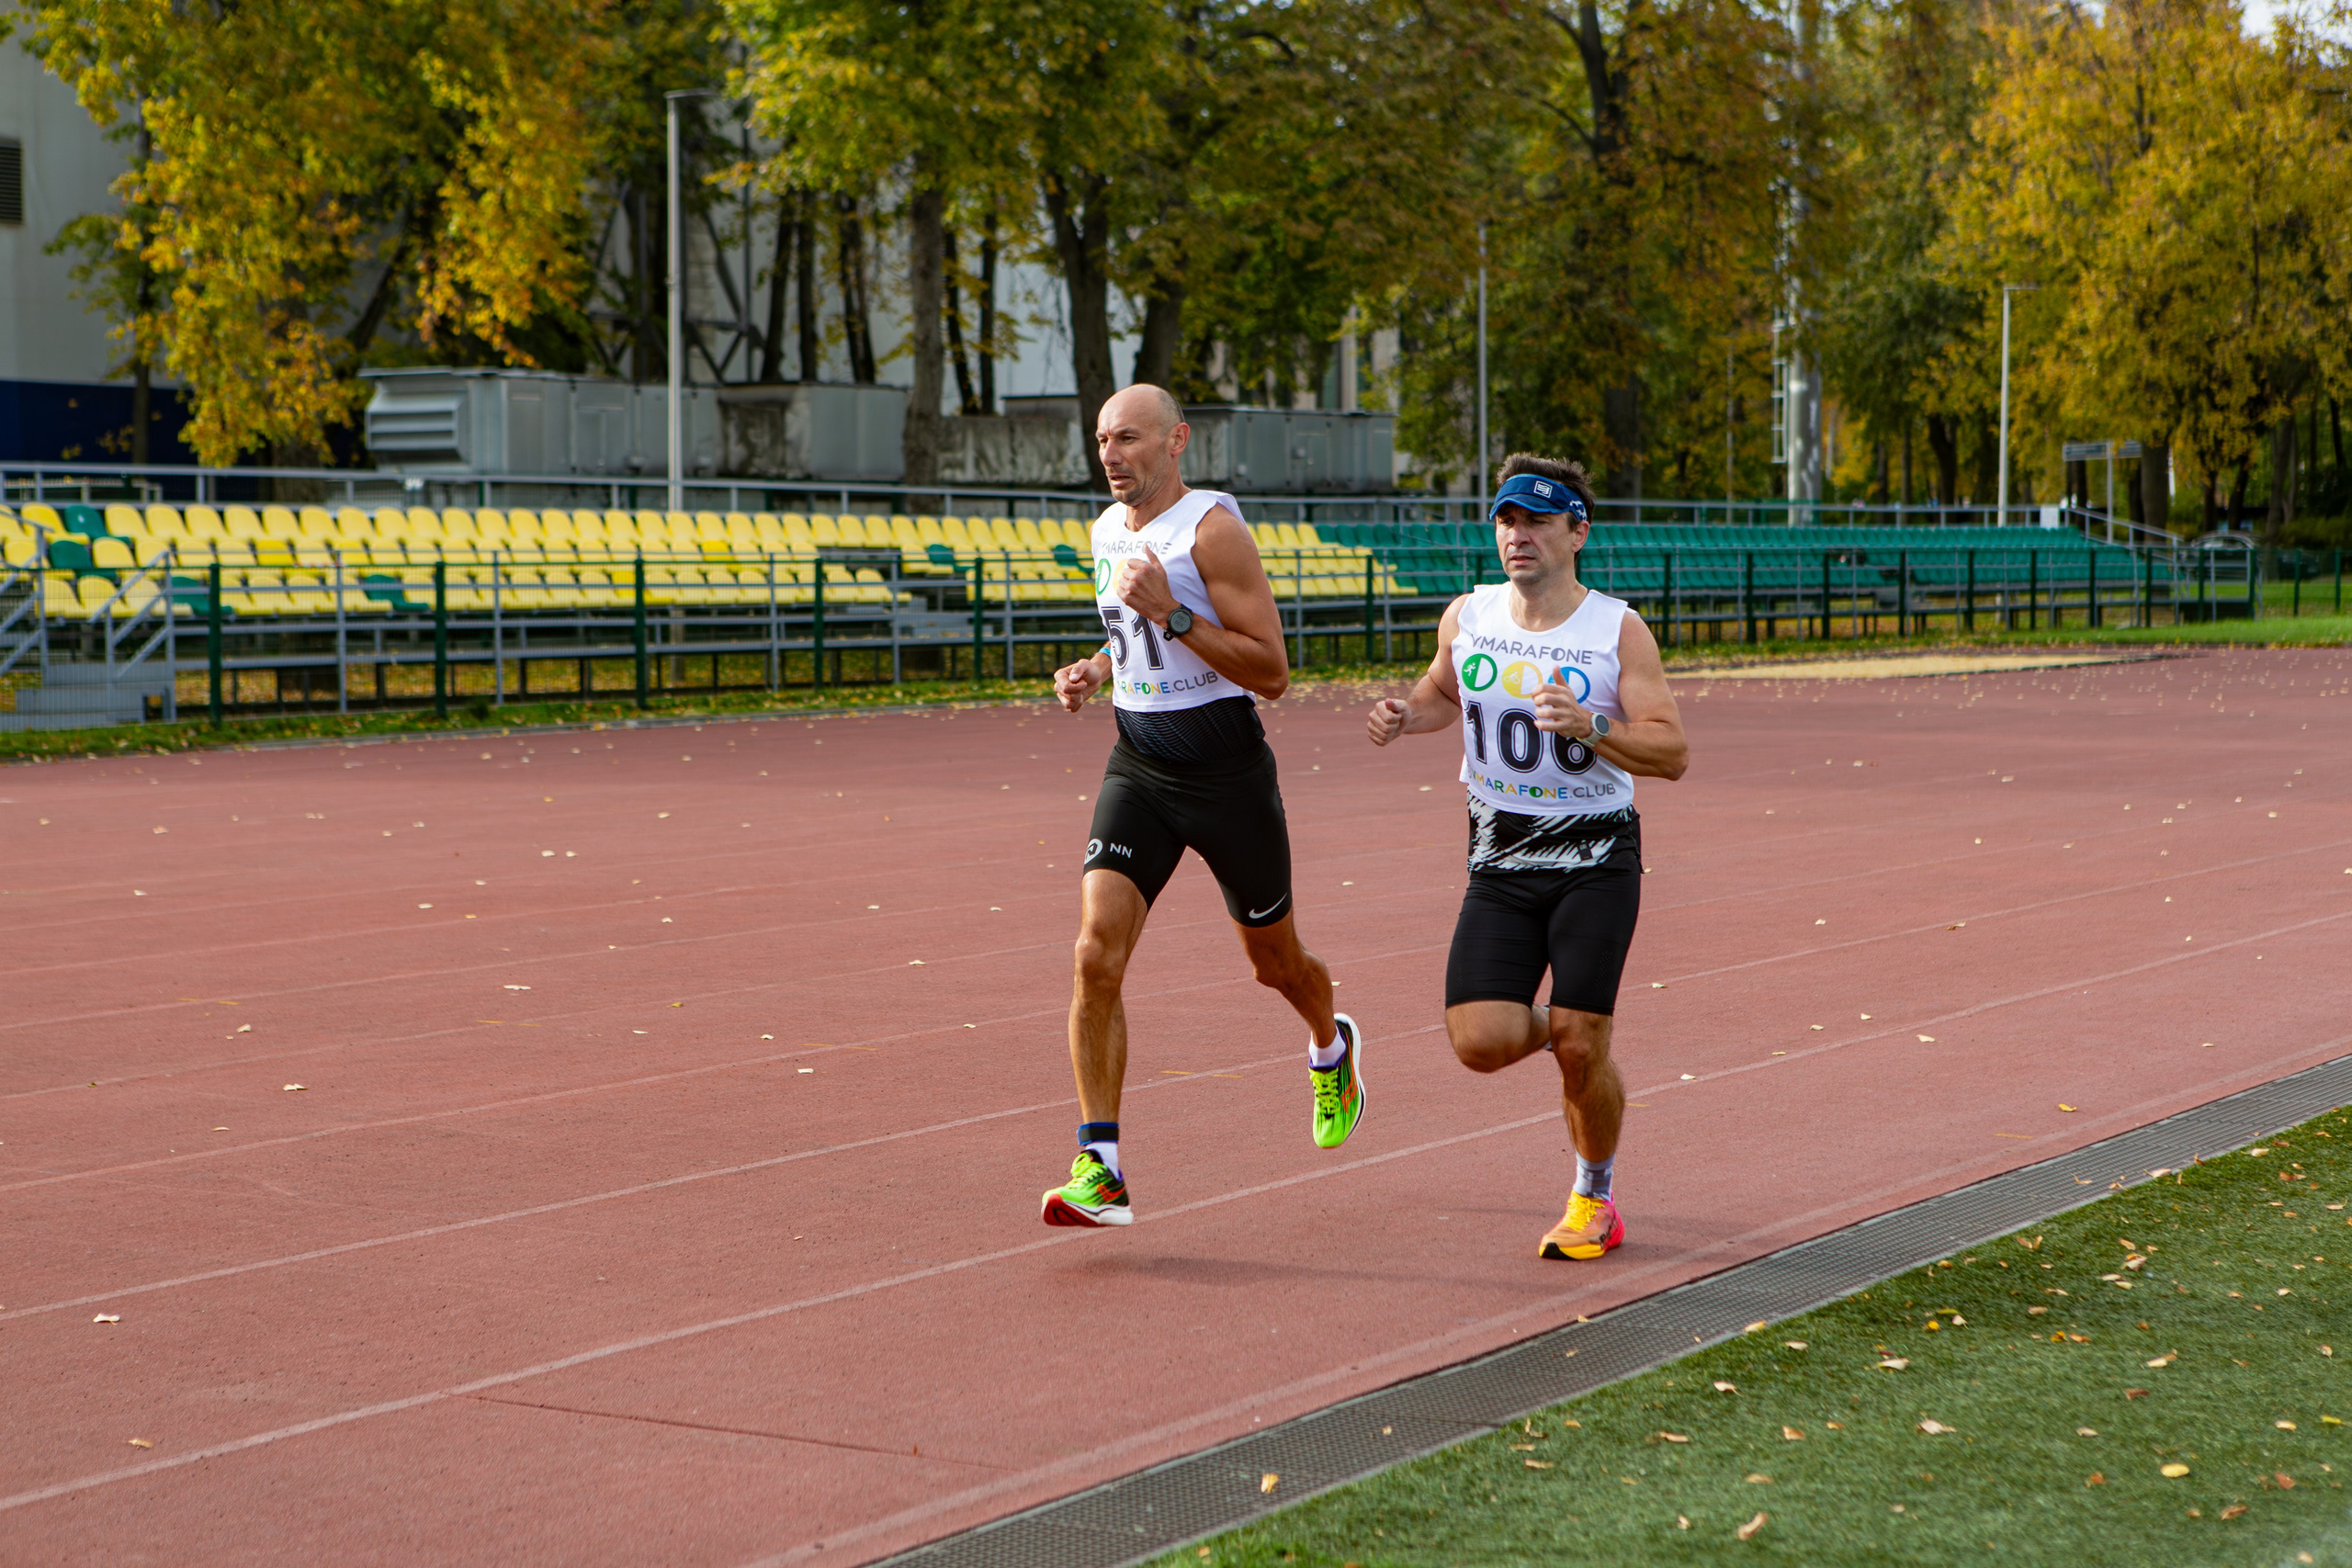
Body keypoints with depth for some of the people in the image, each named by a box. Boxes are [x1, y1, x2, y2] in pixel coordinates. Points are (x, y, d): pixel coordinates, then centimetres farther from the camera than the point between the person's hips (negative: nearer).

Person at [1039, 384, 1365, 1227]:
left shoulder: (1212, 528, -15)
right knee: (1097, 954, -15)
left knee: (1274, 960, 15)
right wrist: (1094, 671, 5)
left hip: (1228, 772, -5)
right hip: (1138, 767, 5)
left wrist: (1172, 614, -28)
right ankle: (1100, 1170, -14)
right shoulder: (1108, 529, 7)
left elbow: (1272, 672, -19)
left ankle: (1332, 1048, 51)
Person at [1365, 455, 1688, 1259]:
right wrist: (1405, 716, 1)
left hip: (1596, 859, -3)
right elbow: (1445, 692, 24)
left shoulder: (1619, 631, -8)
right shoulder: (1466, 618, 3)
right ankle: (1544, 1029, 27)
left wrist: (1590, 727, -28)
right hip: (1500, 860, 3)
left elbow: (1673, 753, -12)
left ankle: (1594, 1198, 19)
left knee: (1581, 1048, -8)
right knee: (1481, 1042, -12)